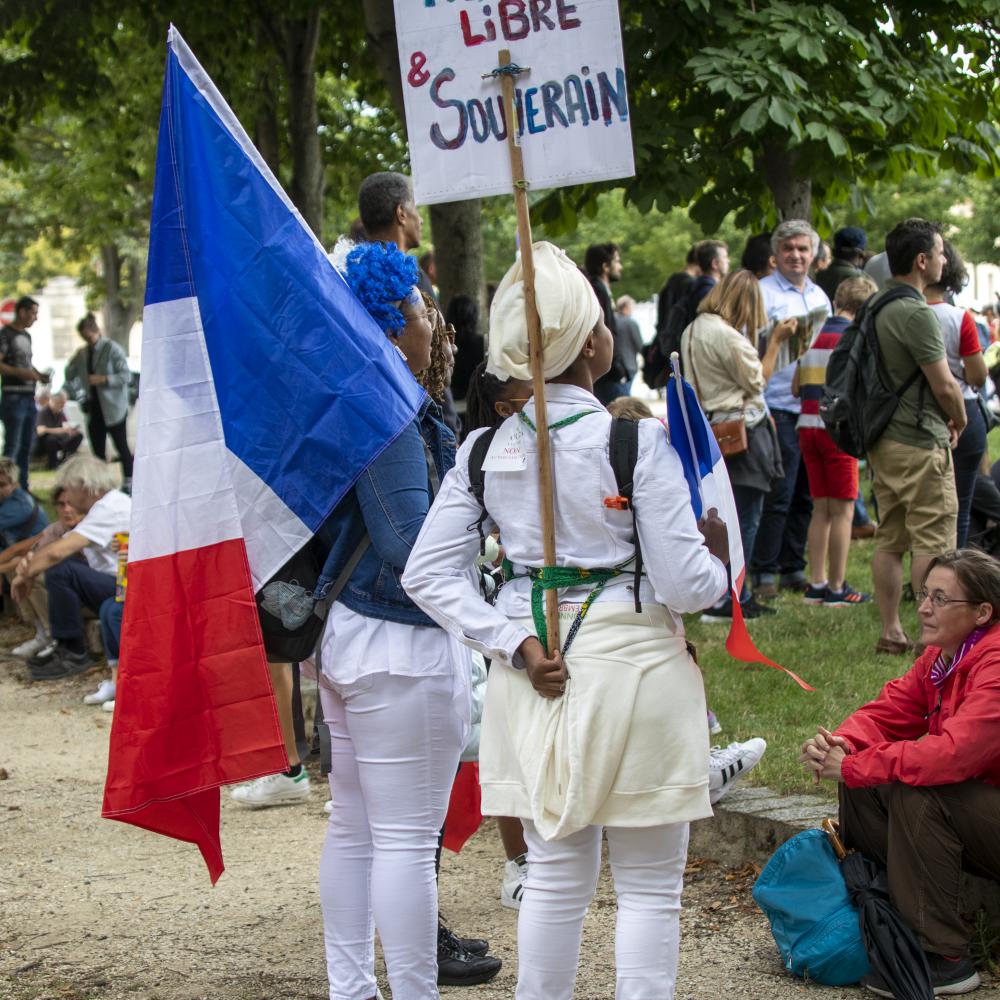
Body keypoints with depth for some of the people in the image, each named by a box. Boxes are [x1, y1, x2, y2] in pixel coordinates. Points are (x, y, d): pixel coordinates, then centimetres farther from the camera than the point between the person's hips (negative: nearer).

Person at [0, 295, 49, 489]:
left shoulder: (27, 336, 17)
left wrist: (39, 375, 8)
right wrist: (22, 373, -24)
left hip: (29, 397, 8)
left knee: (27, 446, 10)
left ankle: (23, 488, 15)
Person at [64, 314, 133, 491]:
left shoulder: (112, 349, -7)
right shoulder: (83, 353, 11)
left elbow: (126, 376, -12)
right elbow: (70, 377, 17)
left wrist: (103, 380, -22)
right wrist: (73, 361, -2)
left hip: (112, 407, -6)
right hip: (94, 407, 6)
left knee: (121, 446, -1)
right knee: (97, 449, 6)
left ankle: (128, 482, 6)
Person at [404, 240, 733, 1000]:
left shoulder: (483, 450, 1)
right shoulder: (638, 443, -14)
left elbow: (428, 574, -1)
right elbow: (685, 584, -14)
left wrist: (515, 644, -2)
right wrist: (718, 565, 7)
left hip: (537, 678, 5)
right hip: (633, 663, -5)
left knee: (555, 877, 16)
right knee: (650, 886, 7)